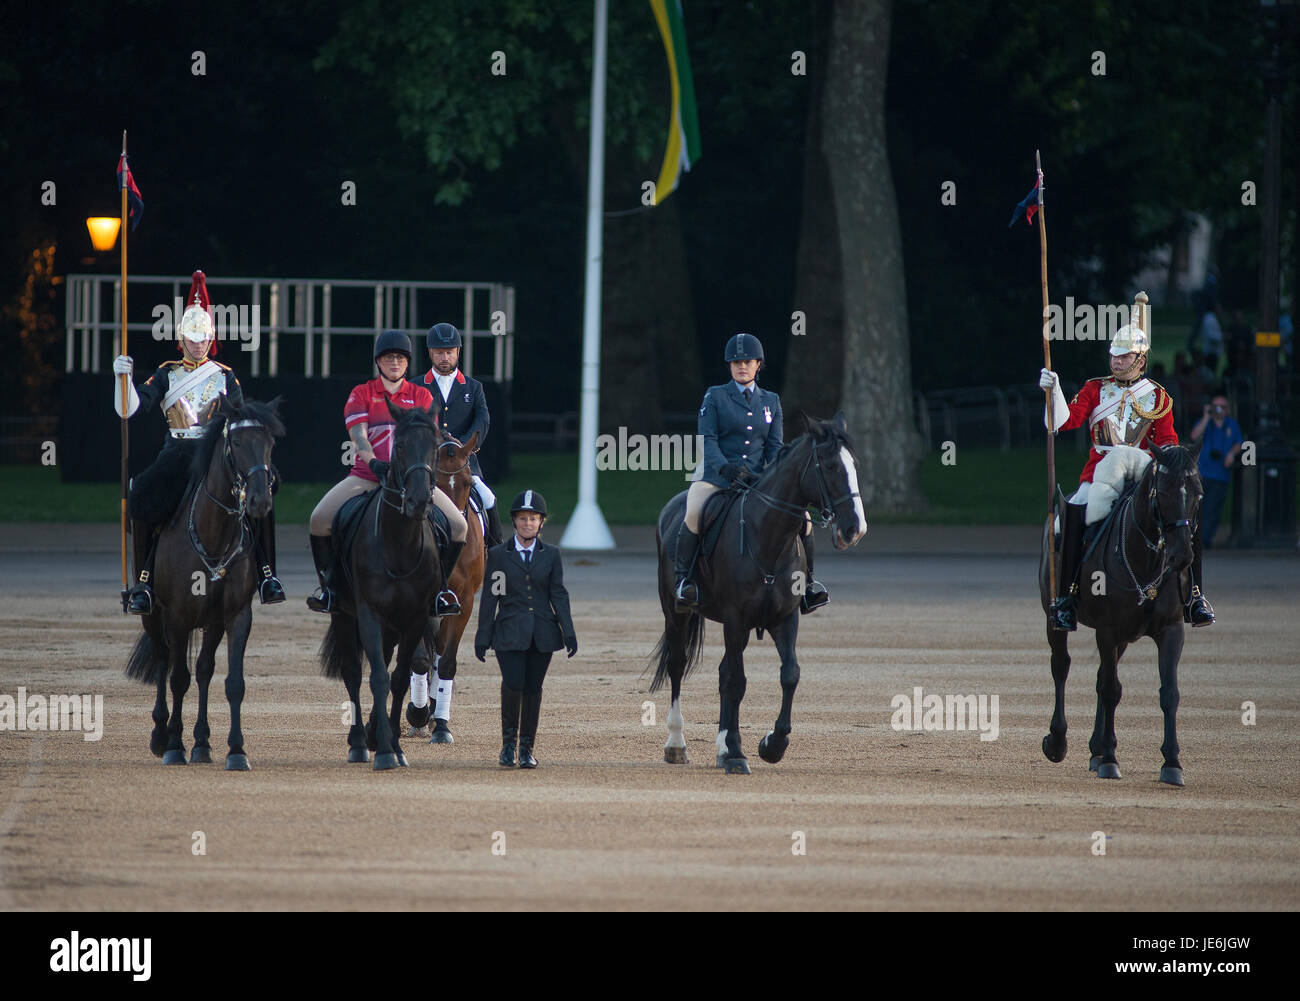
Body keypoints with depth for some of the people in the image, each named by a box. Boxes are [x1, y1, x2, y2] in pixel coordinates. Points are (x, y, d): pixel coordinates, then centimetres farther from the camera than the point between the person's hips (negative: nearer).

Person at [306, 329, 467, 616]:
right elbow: (358, 434, -6)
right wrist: (373, 462, -26)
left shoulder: (421, 396, 12)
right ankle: (328, 584, -3)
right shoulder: (362, 394, 8)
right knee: (320, 519, -23)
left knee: (458, 525, -17)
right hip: (366, 474, -1)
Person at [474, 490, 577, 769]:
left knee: (533, 688, 3)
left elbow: (558, 595, 7)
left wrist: (568, 631, -3)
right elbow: (490, 597, 4)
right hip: (509, 631, -2)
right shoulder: (498, 554, 5)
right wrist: (483, 636, 1)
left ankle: (527, 748, 14)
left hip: (542, 631, 2)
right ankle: (508, 743, -3)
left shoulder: (550, 555, 9)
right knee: (513, 684, -18)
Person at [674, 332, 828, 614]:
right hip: (715, 475, -4)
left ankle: (806, 584, 8)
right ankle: (683, 579, -20)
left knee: (802, 516, -9)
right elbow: (707, 439, -6)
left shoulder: (771, 401, 15)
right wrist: (726, 467, -24)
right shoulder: (715, 397, 4)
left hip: (756, 480, 4)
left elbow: (775, 446, 10)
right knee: (694, 513, -34)